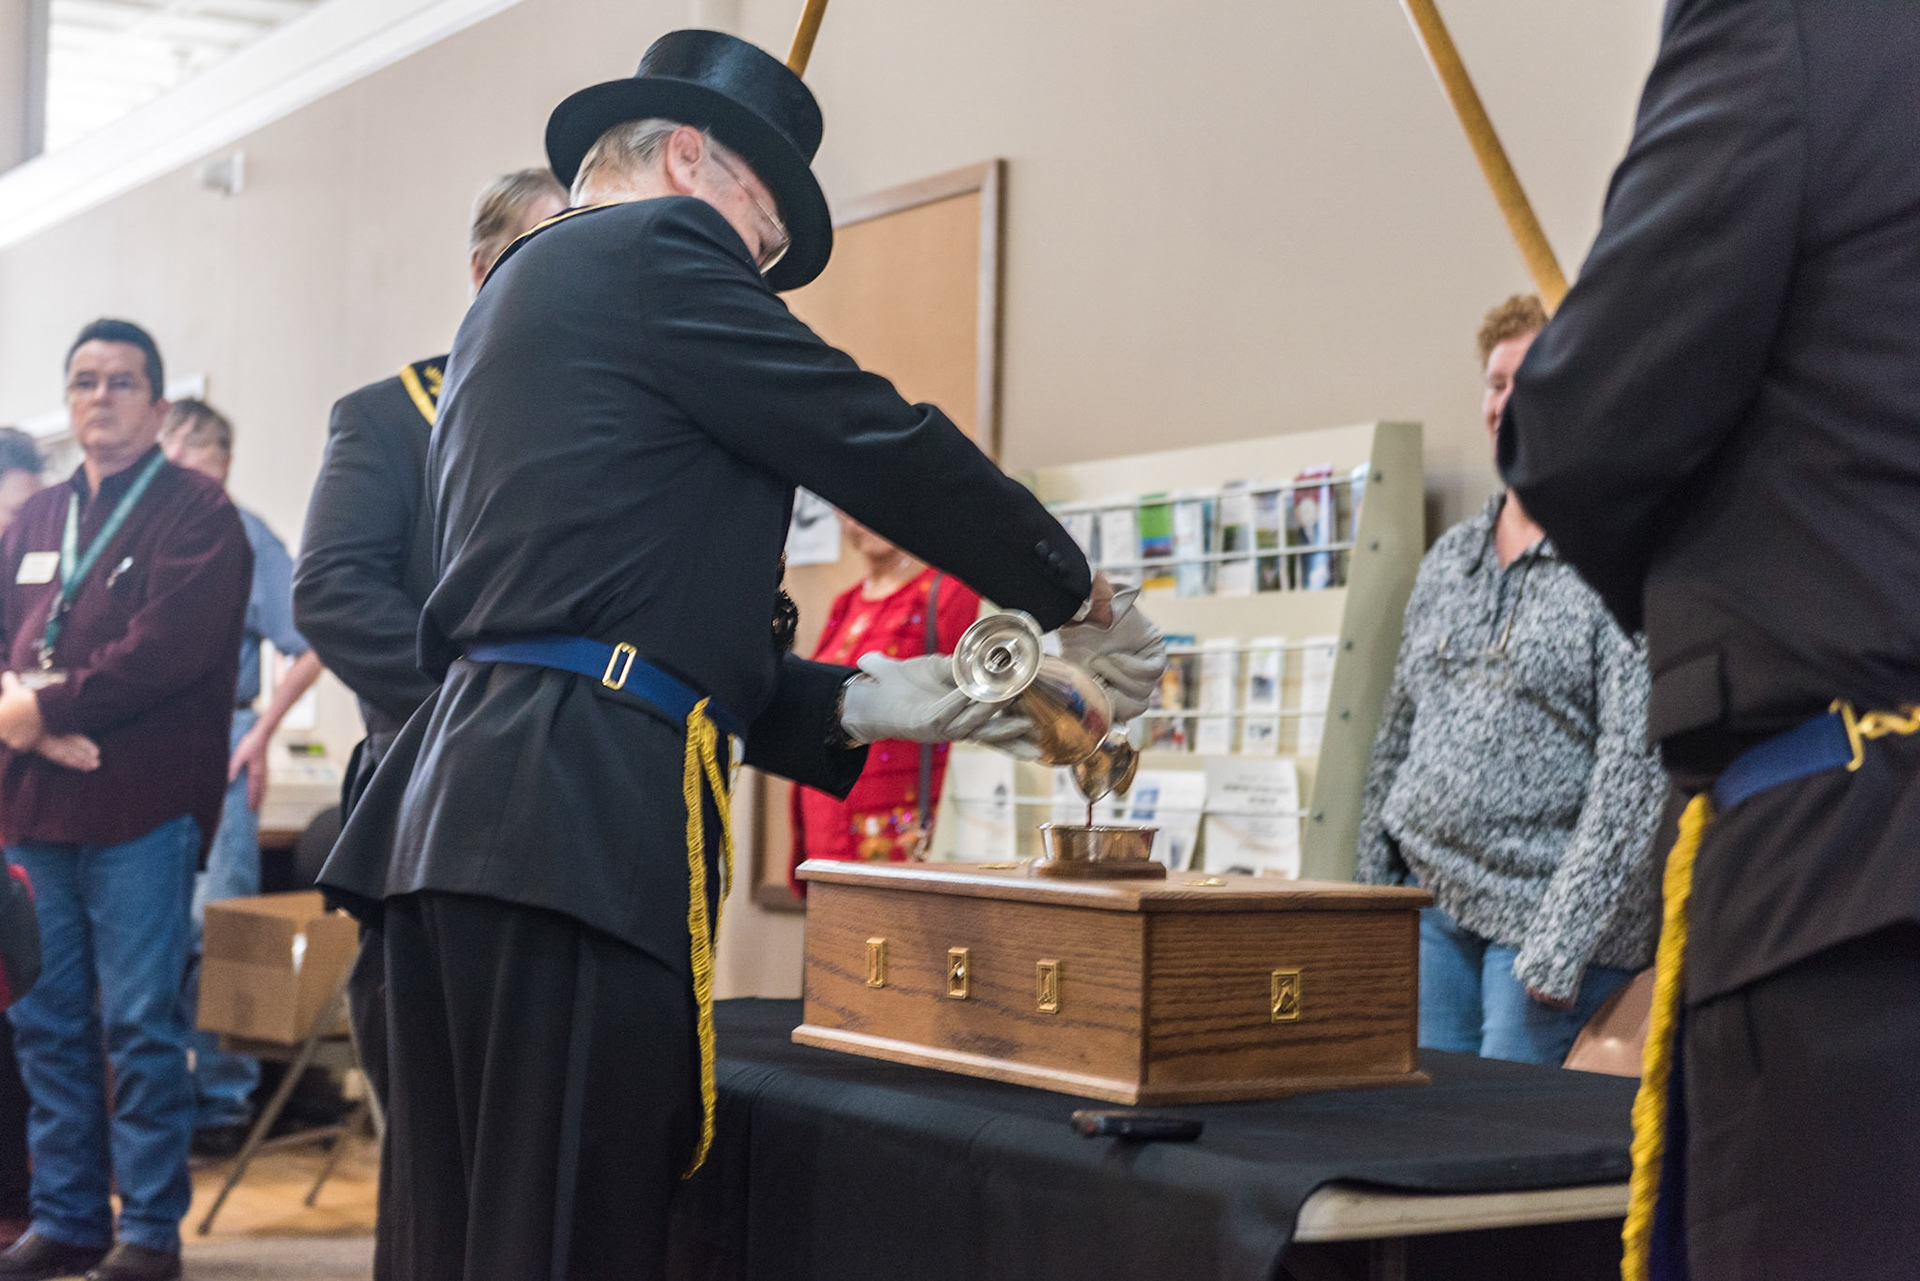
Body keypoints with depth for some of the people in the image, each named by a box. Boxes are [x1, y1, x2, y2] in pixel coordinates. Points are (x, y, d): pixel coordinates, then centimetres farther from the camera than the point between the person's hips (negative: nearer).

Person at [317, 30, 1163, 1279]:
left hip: (460, 804, 10)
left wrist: (857, 704, 19)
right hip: (581, 824, -10)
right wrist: (1078, 598, 11)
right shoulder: (656, 249, -1)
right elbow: (884, 445, -3)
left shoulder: (512, 302, 28)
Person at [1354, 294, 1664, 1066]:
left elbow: (1637, 769, -16)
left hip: (1550, 915, -6)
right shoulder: (1449, 559, 12)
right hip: (1427, 900, 6)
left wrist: (1561, 941, -19)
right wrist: (1372, 886, 12)